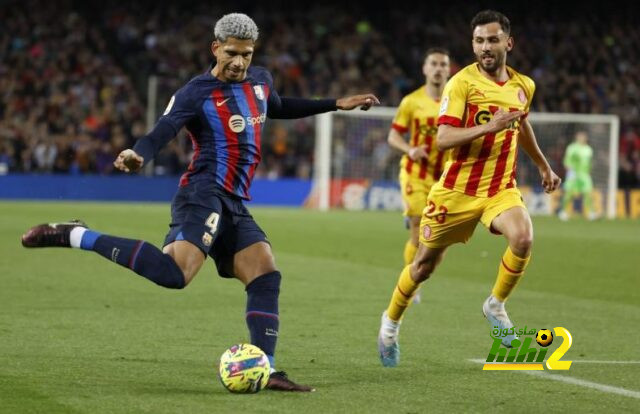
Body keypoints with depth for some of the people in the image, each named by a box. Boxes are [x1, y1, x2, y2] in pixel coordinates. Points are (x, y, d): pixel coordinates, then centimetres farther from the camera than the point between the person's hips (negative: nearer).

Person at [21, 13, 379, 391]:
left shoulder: (260, 80, 18)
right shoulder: (196, 93, -7)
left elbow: (278, 107, 40)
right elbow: (160, 134, -18)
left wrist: (336, 104, 41)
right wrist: (137, 156, -41)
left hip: (234, 204, 8)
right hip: (205, 194, -8)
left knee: (267, 277, 1)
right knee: (175, 272, -29)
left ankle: (266, 370, 4)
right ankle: (74, 236, -20)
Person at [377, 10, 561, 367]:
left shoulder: (524, 86, 5)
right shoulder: (462, 83, -12)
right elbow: (444, 138, -21)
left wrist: (544, 166, 37)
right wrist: (489, 127, -34)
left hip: (501, 188, 3)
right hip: (457, 190, -3)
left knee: (523, 237, -27)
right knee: (425, 263, 8)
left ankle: (496, 305, -3)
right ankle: (391, 321, 35)